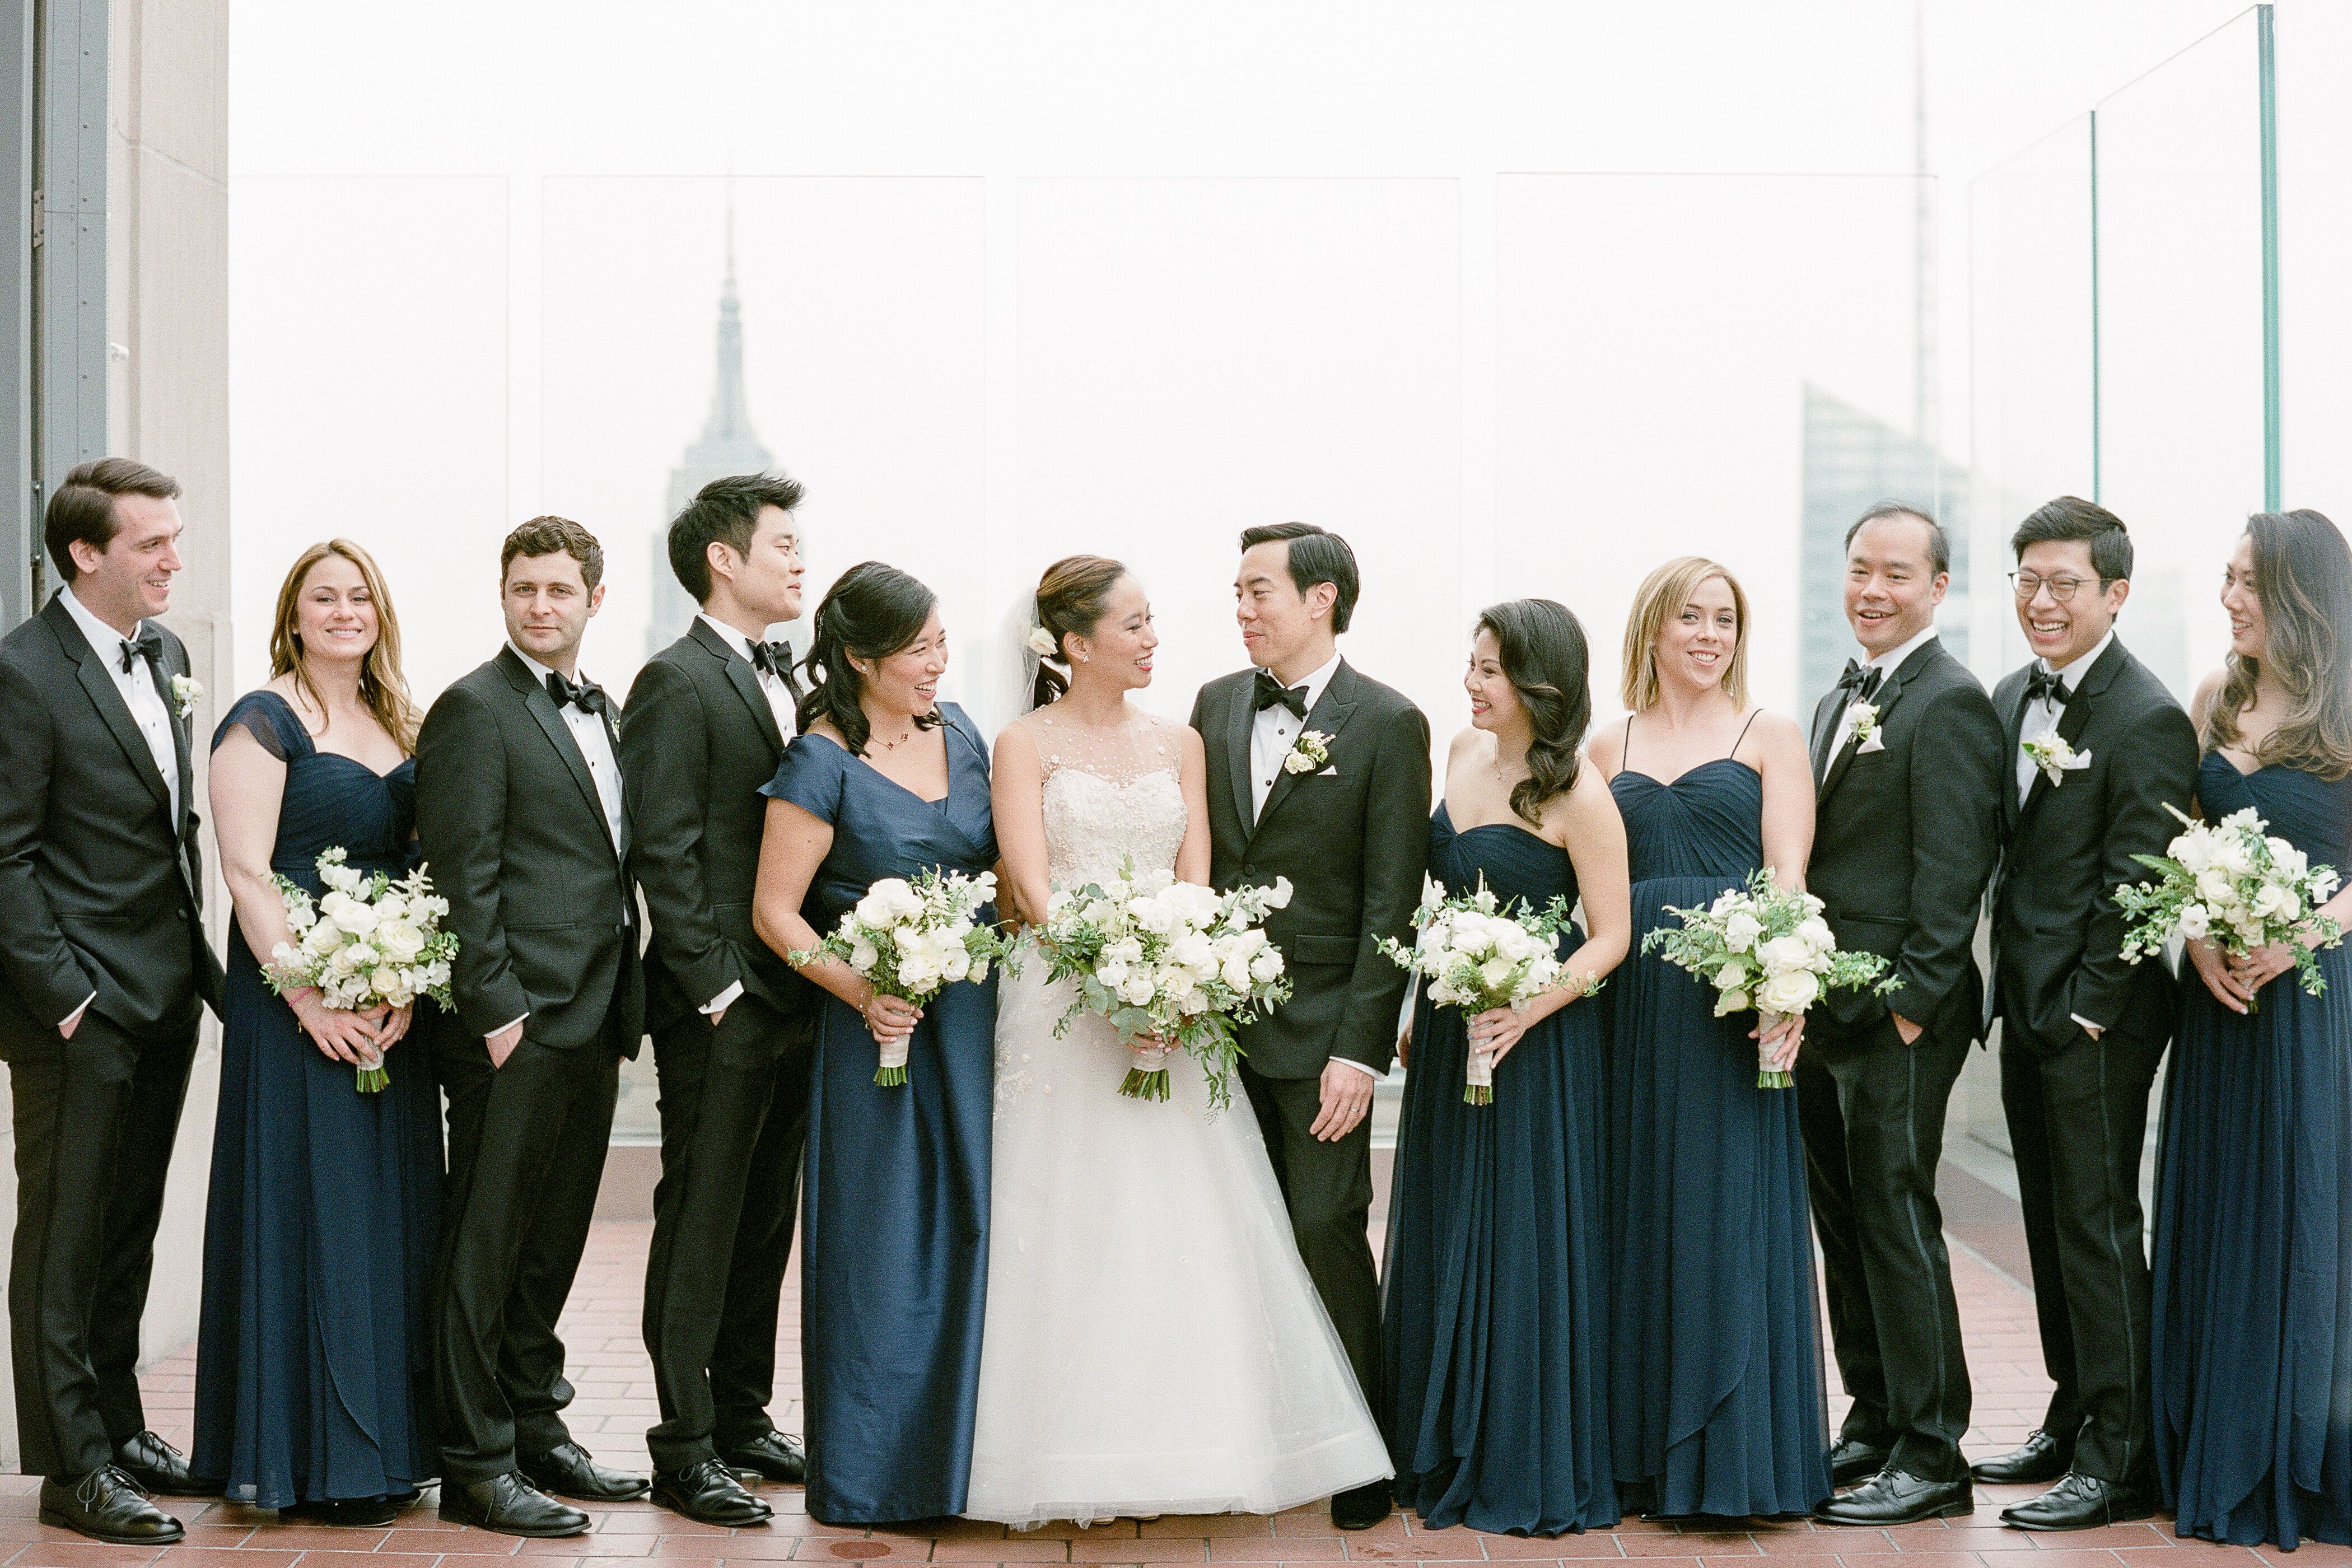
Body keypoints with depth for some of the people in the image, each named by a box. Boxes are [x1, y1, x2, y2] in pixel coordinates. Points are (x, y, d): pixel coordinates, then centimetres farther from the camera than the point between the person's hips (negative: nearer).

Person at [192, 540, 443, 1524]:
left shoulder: (397, 727, 14)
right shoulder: (263, 722, -5)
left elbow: (422, 870, 11)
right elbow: (247, 873, -12)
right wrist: (312, 998, -19)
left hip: (393, 1009, 7)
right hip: (298, 1009, -7)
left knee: (391, 1210, 9)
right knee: (312, 1209, -2)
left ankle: (384, 1442, 19)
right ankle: (312, 1461, 6)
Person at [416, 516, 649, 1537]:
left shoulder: (598, 710, 18)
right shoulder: (474, 708, -8)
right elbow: (463, 876, -13)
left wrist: (625, 1004, 15)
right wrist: (497, 1009, -18)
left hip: (591, 1025, 8)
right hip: (517, 1027, -8)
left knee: (553, 1243, 16)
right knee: (487, 1247, -1)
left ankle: (536, 1433, 26)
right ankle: (476, 1465, 5)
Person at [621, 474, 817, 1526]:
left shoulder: (788, 679, 15)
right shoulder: (677, 682, -10)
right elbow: (665, 854, -15)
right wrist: (718, 987, -17)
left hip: (794, 1000, 8)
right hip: (717, 1006, -8)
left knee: (766, 1220, 15)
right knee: (701, 1224, 0)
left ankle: (743, 1419, 26)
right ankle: (684, 1450, 8)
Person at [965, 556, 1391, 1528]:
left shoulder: (1179, 744, 13)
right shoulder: (1025, 745, 1)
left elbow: (1195, 882, 5)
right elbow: (1032, 886, -9)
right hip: (1064, 1002, -3)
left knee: (1187, 1233, 1)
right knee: (1070, 1229, -2)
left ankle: (1195, 1447, 9)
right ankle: (1075, 1455, 6)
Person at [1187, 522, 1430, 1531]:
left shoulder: (1388, 724, -6)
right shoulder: (1216, 704, 10)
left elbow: (1392, 902, -9)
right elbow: (1193, 854, 14)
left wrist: (1361, 1050, -13)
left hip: (1321, 1025, -5)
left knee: (1328, 1229, -3)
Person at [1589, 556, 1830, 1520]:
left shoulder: (1769, 736, 5)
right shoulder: (1609, 749, 14)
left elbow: (1788, 877, -4)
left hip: (1734, 994, -3)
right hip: (1632, 995, 3)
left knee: (1731, 1211, -3)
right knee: (1642, 1211, 6)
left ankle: (1734, 1453, 5)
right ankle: (1648, 1447, 16)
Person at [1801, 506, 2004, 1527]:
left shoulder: (1949, 703, -11)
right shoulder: (1841, 702, 17)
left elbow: (1953, 869, -16)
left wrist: (1914, 1002, -18)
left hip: (1898, 1018, -9)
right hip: (1825, 1013, 9)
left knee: (1897, 1223, -5)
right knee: (1844, 1226, 14)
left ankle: (1932, 1458, 4)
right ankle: (1872, 1426, 25)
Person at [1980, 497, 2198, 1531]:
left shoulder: (2149, 721, -15)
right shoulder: (2011, 698, 11)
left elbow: (2133, 889, -16)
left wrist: (2086, 1013, -16)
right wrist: (2013, 986, 11)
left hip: (2095, 1017, -8)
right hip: (2026, 1010, 8)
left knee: (2097, 1223, -4)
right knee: (2051, 1222, 15)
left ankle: (2120, 1459, 5)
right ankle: (2072, 1421, 27)